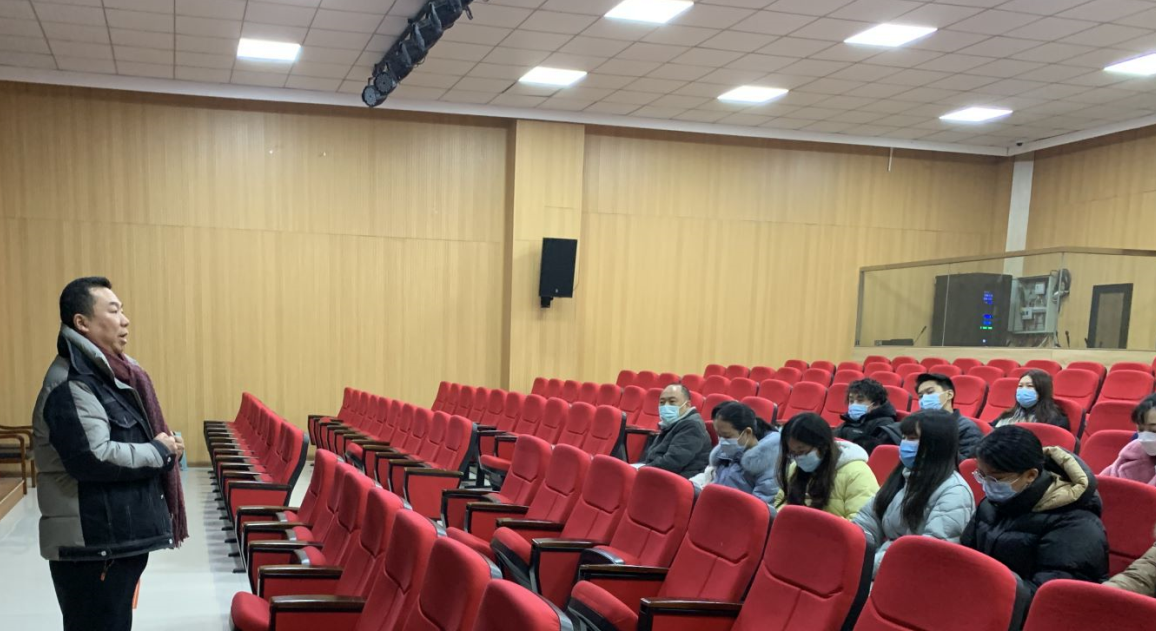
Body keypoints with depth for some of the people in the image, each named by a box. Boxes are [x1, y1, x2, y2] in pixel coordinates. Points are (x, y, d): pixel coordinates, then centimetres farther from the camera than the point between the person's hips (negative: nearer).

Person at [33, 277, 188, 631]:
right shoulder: (70, 385, -18)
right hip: (90, 546, -10)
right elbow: (93, 459, -28)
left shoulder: (105, 372, 13)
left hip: (118, 537, 10)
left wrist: (164, 446, 2)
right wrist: (159, 452, -15)